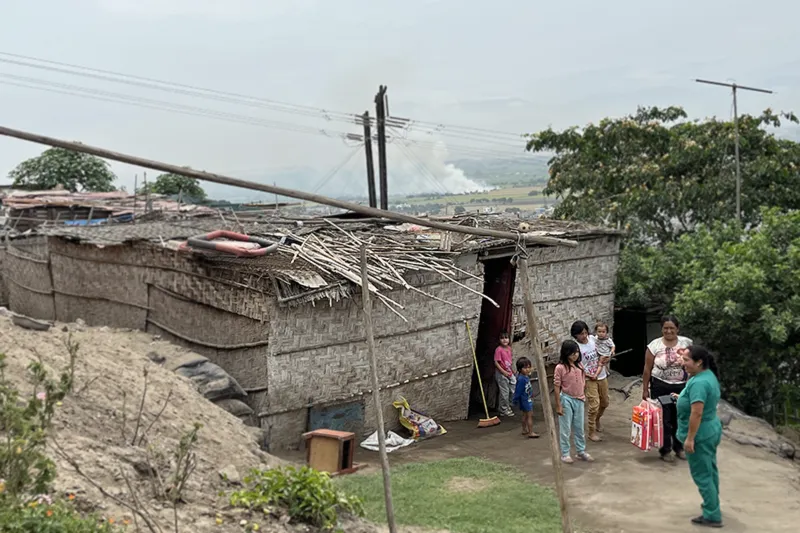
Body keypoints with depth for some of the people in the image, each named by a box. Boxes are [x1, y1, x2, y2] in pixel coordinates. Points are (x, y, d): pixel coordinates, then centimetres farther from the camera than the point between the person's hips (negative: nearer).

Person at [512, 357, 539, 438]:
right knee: (530, 415, -7)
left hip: (528, 399, 10)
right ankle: (530, 433, -4)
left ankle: (524, 430, 30)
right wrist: (515, 400, -13)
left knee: (525, 415, 19)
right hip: (525, 400, -10)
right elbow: (518, 390, -18)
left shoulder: (526, 376, 3)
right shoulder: (521, 379, -25)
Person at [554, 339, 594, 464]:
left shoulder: (579, 365, 2)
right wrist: (558, 405, -12)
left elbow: (583, 382, 11)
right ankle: (565, 454, 16)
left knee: (579, 428, 16)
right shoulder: (560, 367, -15)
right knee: (565, 429, 5)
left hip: (579, 400, 5)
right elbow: (557, 387, -13)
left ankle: (581, 451, 29)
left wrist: (584, 396, 10)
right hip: (566, 400, -5)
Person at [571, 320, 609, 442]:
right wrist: (590, 376, -18)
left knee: (604, 402, 18)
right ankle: (592, 431, 3)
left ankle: (596, 420, 45)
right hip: (589, 379, -5)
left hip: (602, 376, 5)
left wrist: (597, 373, -12)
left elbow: (602, 358, 0)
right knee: (594, 405, -11)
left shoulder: (593, 339, -3)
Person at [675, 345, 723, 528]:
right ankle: (713, 507, 34)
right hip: (711, 431, 10)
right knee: (710, 471, 21)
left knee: (702, 475, 1)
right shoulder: (709, 375, 5)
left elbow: (697, 413, -30)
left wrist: (690, 438, -26)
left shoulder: (699, 383, -27)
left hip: (700, 435, -10)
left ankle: (712, 516, 8)